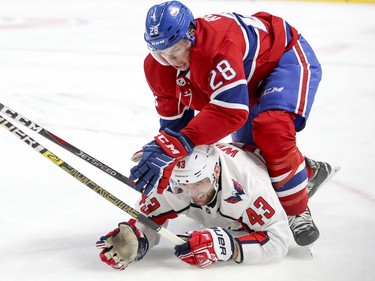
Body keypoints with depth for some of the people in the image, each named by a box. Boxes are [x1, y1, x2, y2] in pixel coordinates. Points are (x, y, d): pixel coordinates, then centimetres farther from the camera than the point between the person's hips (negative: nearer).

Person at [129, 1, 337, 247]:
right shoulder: (158, 68, -18)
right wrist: (168, 163, -10)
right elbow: (173, 120, -5)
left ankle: (297, 211, -14)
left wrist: (175, 146, -53)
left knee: (272, 129, -31)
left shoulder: (217, 42, -43)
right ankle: (310, 171, 35)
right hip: (250, 84, 8)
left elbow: (230, 111, -48)